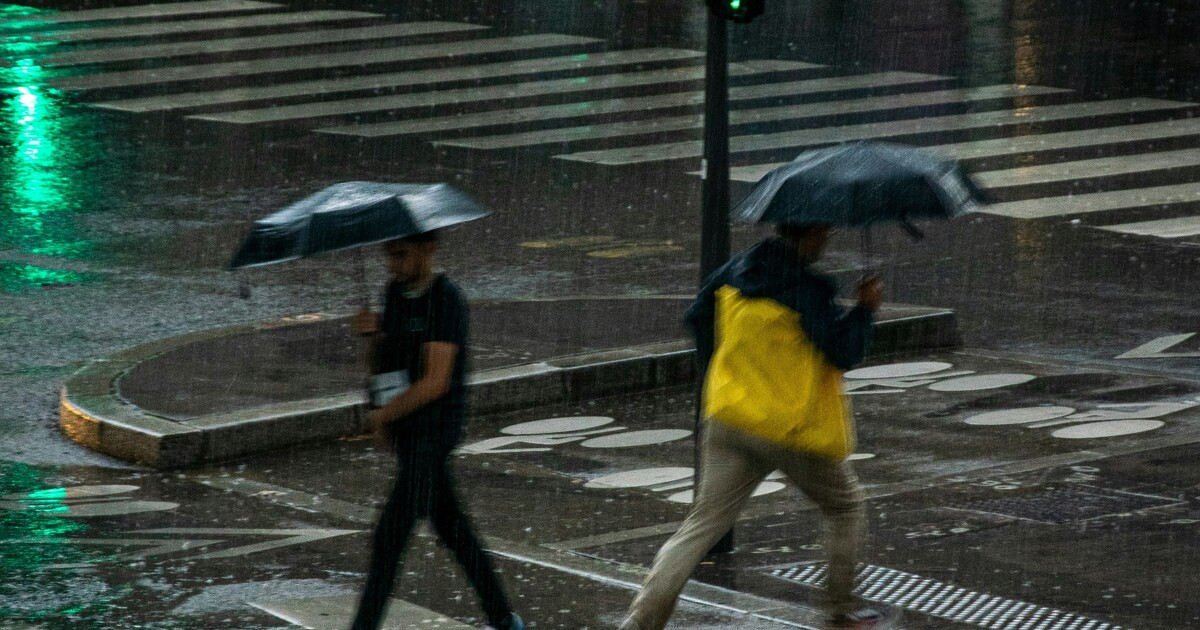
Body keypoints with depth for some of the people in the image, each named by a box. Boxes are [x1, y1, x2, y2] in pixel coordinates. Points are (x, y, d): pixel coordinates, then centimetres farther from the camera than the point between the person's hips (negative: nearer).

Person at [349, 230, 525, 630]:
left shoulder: (446, 300, -16)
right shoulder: (397, 292, 9)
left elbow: (435, 382, -22)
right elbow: (380, 367, 14)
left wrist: (383, 416, -11)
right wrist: (374, 335, -8)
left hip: (434, 429, -9)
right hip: (406, 431, 9)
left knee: (391, 533, -11)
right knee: (450, 527, 14)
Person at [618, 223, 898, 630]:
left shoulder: (736, 271, 3)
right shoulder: (808, 290, -19)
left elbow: (698, 318, 16)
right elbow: (843, 352, -18)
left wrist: (713, 375, 28)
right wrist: (865, 309, -2)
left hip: (730, 420, 6)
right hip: (797, 430, -6)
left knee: (703, 525, 6)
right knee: (845, 506, 20)